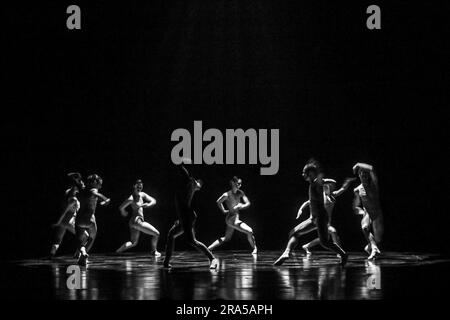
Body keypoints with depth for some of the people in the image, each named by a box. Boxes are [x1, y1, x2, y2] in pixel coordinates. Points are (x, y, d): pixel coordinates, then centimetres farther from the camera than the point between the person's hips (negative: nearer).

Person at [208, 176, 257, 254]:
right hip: (231, 219, -8)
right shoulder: (227, 195, -16)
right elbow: (218, 202, 0)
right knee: (249, 231, -15)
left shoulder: (240, 193, 2)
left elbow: (248, 203, 0)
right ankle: (254, 249, 0)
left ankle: (208, 248, 24)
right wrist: (224, 211, 5)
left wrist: (241, 206, -20)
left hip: (236, 218, 8)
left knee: (226, 238, 18)